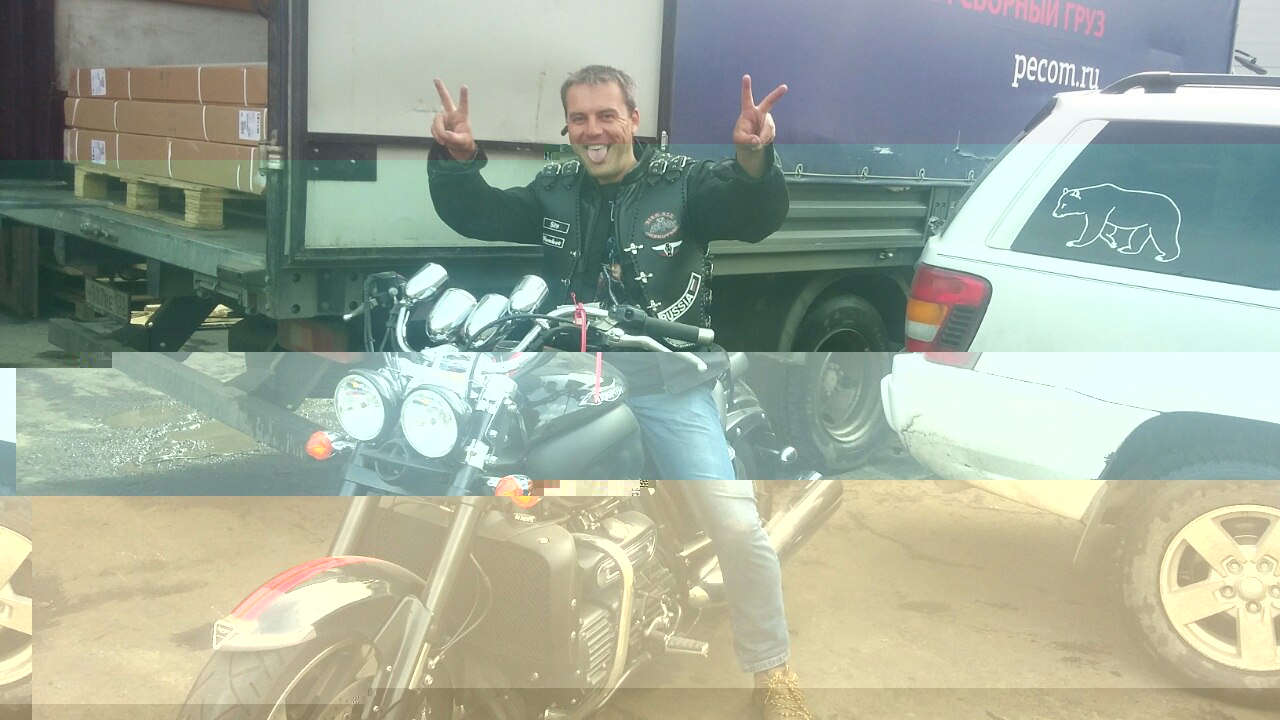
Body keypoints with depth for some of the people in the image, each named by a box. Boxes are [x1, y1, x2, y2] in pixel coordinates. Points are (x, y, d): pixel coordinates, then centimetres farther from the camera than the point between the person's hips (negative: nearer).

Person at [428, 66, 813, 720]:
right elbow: (475, 215, 8)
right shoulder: (554, 190, 8)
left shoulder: (682, 181, -4)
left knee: (737, 526, -10)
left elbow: (757, 217, -17)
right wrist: (456, 159, -11)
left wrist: (754, 160, -38)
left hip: (668, 382, -3)